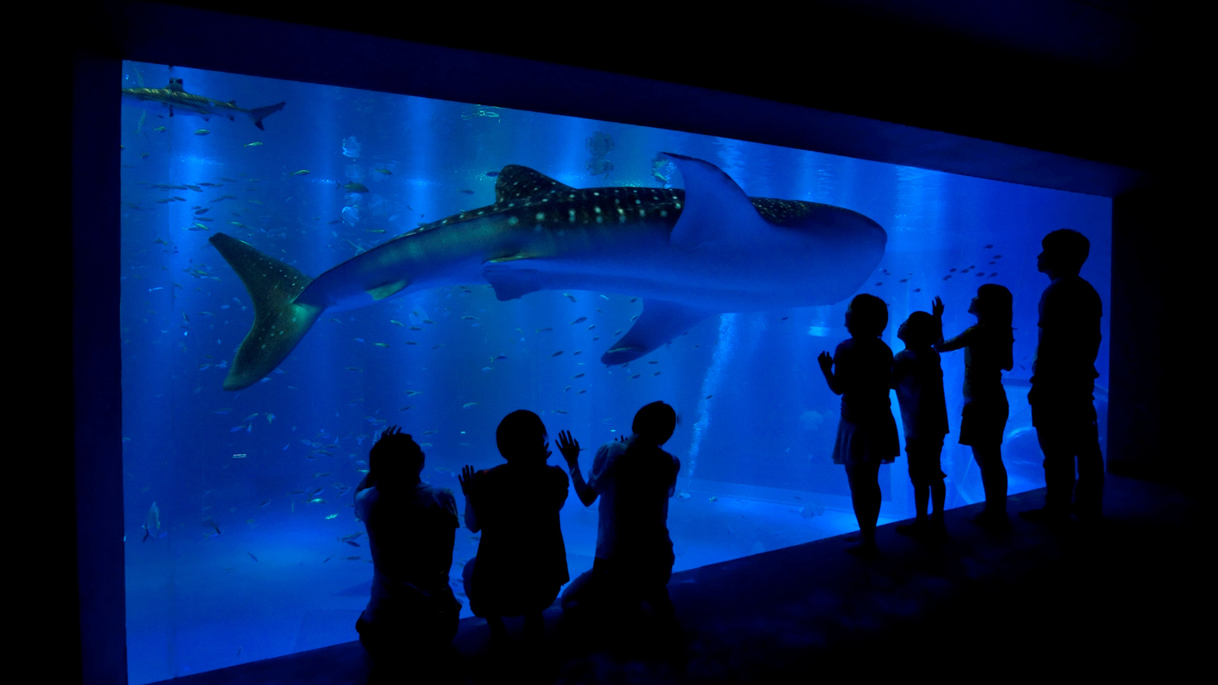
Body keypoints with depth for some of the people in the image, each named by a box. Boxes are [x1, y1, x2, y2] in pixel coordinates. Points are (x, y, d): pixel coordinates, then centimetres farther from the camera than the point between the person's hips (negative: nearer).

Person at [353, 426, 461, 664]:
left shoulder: (370, 502, -13)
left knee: (367, 625, 37)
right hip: (436, 621, -2)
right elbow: (446, 561, -4)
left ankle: (389, 645, 18)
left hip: (385, 622, 3)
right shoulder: (442, 499, -16)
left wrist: (383, 452, 7)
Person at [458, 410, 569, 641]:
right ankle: (533, 617, 22)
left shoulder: (484, 482, -16)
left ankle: (495, 622, 18)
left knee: (470, 569, 33)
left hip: (497, 593, -1)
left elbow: (473, 525, 1)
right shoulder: (555, 477, -13)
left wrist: (468, 495, 18)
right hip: (546, 589, 1)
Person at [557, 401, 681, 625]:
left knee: (569, 602, 18)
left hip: (615, 563, -4)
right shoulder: (671, 464, -5)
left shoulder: (610, 452, -12)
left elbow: (586, 497, -3)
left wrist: (572, 463, 13)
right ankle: (652, 592, 7)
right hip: (659, 562, 4)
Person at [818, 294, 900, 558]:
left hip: (857, 425, -7)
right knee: (871, 484, 19)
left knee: (858, 487, 5)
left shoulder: (846, 349, -18)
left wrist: (826, 368, 0)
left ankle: (868, 544, 12)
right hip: (880, 423, 7)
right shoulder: (884, 350, 1)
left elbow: (838, 388, -17)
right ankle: (868, 535, 31)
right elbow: (887, 385, 7)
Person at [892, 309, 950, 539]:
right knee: (934, 475, 15)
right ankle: (937, 522, 24)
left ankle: (921, 524, 13)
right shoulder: (932, 354, 5)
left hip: (918, 429, -8)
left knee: (920, 479, 3)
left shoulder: (905, 358, -16)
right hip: (937, 425, 8)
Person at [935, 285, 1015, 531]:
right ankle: (997, 512, 25)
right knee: (992, 460, 16)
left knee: (985, 461, 0)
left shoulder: (977, 332, -19)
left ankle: (994, 515, 7)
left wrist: (937, 319, 1)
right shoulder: (1002, 332, 5)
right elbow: (1007, 365, 17)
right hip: (995, 401, 9)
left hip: (980, 403, -9)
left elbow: (941, 346, -11)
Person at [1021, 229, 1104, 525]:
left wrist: (1037, 384, -15)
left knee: (1056, 450, -3)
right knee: (1085, 447, 12)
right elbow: (1094, 338, 17)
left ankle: (1056, 511, 4)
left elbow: (1047, 343, -18)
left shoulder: (1055, 292, -14)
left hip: (1055, 381, -9)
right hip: (1081, 379, 9)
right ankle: (1089, 508, 20)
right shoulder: (1088, 292, 12)